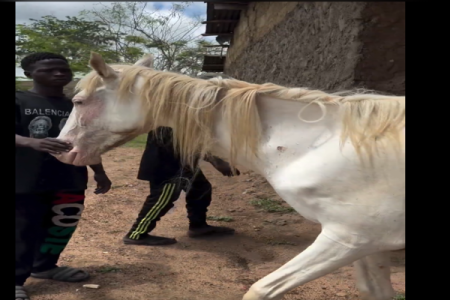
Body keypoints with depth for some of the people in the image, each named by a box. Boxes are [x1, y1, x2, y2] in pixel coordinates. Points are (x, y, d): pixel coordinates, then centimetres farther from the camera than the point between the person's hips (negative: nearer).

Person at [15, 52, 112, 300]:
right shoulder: (19, 101, -3)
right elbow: (21, 138, -18)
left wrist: (100, 173, 17)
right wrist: (31, 142, -39)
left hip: (71, 182, 5)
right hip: (26, 182, -5)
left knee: (63, 227, 15)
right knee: (24, 232, -1)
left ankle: (45, 266, 36)